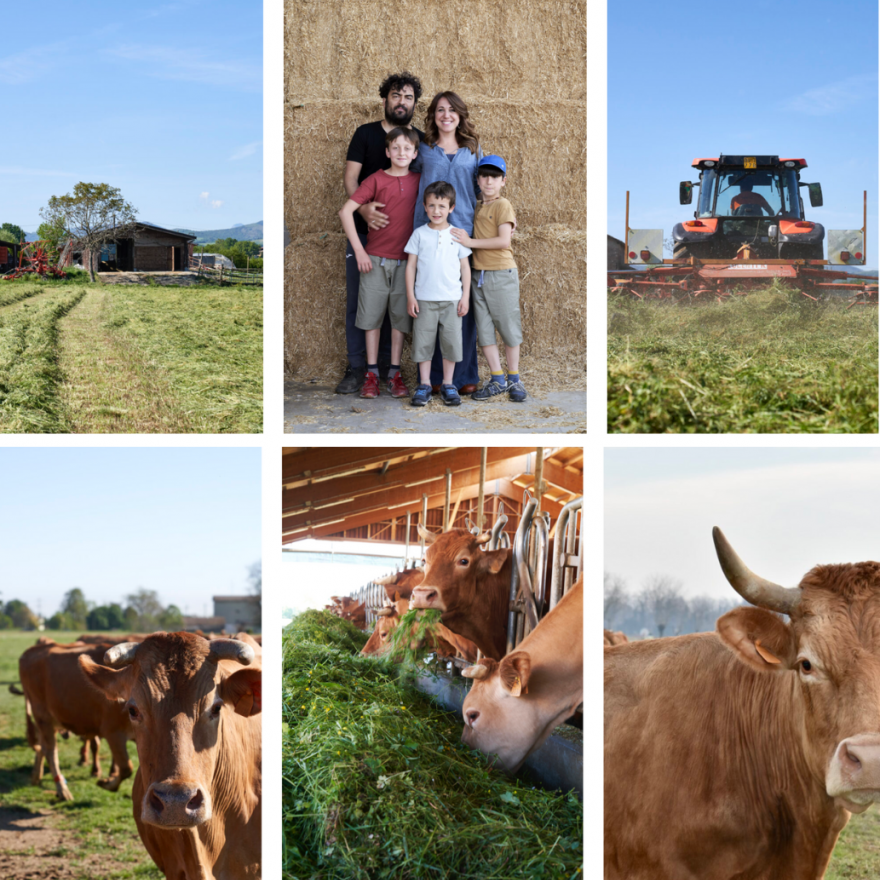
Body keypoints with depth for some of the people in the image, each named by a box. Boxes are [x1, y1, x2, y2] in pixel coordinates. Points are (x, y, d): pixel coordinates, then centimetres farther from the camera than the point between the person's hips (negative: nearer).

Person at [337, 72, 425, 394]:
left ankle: (385, 366, 13)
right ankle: (356, 368, 6)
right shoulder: (366, 134, 3)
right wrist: (363, 207, -23)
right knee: (357, 300, 0)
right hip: (364, 231, -1)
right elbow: (350, 177, -3)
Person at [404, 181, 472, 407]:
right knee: (423, 342, 2)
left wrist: (465, 296, 2)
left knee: (451, 342, 2)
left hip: (451, 299, 0)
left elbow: (465, 267, 8)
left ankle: (448, 385, 13)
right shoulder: (419, 234, 2)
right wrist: (410, 296, -2)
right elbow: (411, 265, 4)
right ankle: (424, 385, 10)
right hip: (424, 299, 0)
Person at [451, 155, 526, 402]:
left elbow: (503, 241, -17)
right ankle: (497, 380, 14)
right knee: (483, 330, 6)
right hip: (478, 275, 6)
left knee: (508, 327, 1)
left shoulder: (503, 206, -7)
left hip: (502, 274, -6)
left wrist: (470, 242, -15)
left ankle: (514, 379, 13)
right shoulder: (477, 206, 13)